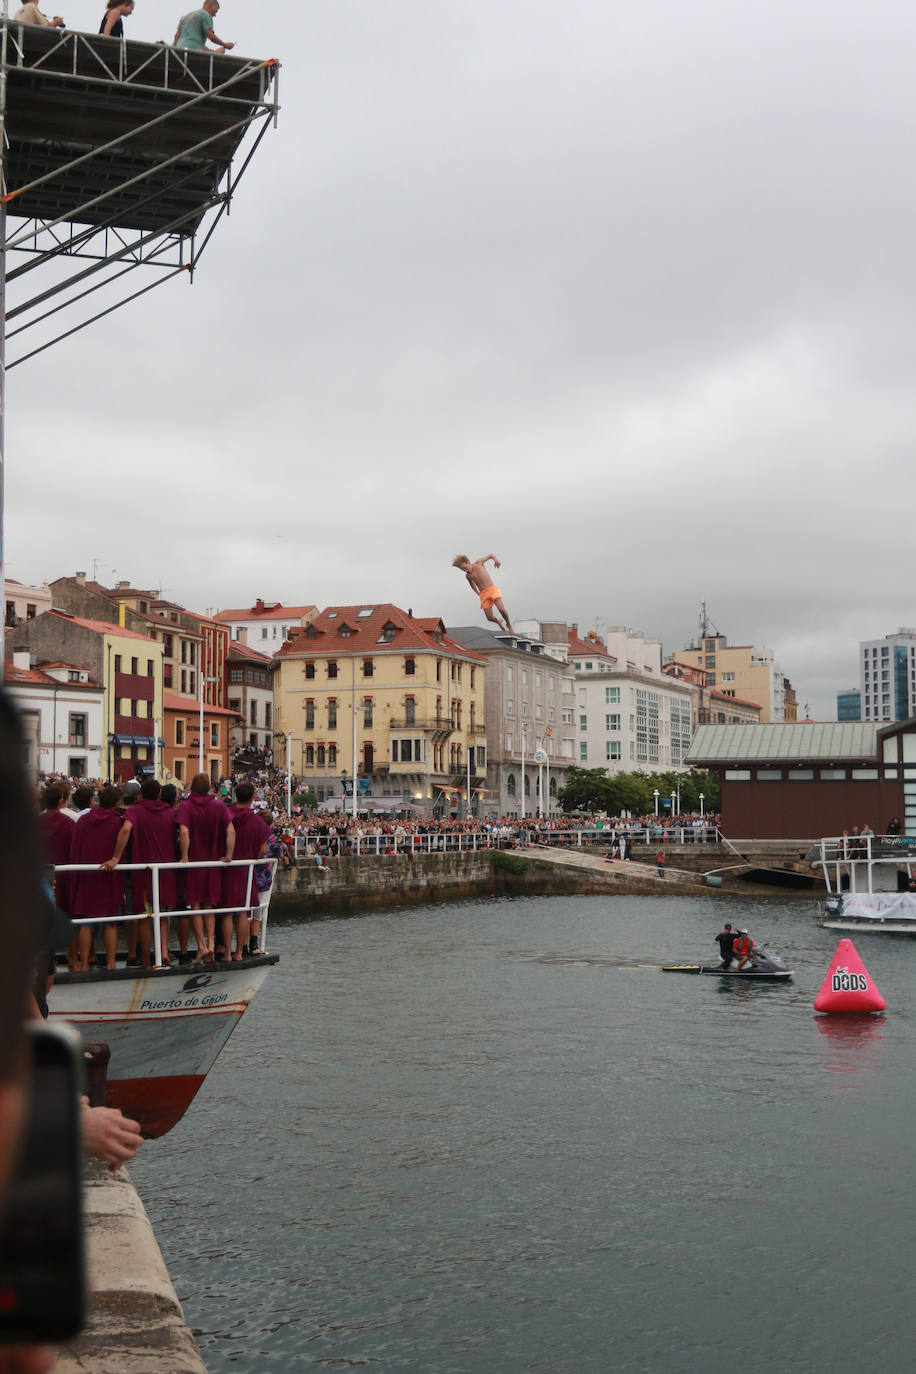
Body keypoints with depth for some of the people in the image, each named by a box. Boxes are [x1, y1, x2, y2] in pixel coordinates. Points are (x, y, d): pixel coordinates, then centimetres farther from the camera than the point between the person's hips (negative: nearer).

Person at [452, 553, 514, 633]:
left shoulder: (478, 563, -2)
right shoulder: (468, 576, 9)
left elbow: (490, 555, 6)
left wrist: (496, 559, -14)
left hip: (492, 589, -4)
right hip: (483, 594, 4)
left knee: (501, 609, -24)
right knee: (489, 617, -7)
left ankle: (509, 624, 3)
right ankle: (498, 621, 30)